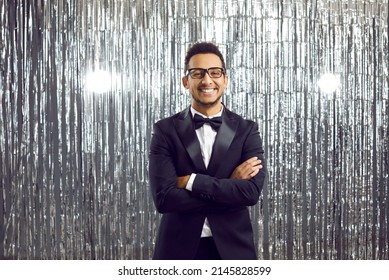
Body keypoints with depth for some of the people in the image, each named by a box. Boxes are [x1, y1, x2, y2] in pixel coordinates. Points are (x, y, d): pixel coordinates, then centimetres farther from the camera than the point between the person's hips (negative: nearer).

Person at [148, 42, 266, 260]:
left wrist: (191, 181, -14)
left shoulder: (246, 130, 1)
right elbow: (164, 197, -13)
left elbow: (252, 191, -12)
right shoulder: (165, 130, -1)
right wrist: (229, 186, -14)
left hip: (232, 248, 1)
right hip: (179, 248, -1)